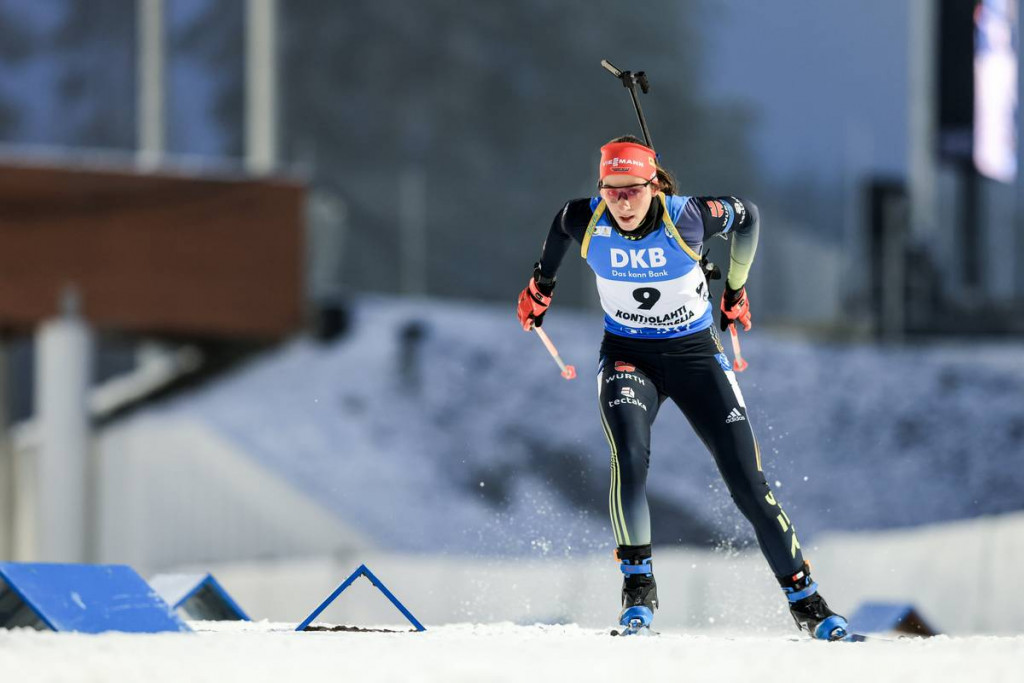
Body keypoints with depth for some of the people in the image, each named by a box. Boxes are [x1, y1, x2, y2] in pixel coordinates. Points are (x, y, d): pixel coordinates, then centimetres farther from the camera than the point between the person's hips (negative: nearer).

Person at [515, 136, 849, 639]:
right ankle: (637, 582, -12)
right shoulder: (585, 221, -16)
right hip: (627, 356, 1)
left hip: (695, 353, -1)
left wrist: (736, 287, 12)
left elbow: (746, 216, 0)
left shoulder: (687, 216, -21)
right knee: (628, 457, -29)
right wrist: (541, 283, 23)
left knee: (746, 480, -5)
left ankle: (804, 599, 5)